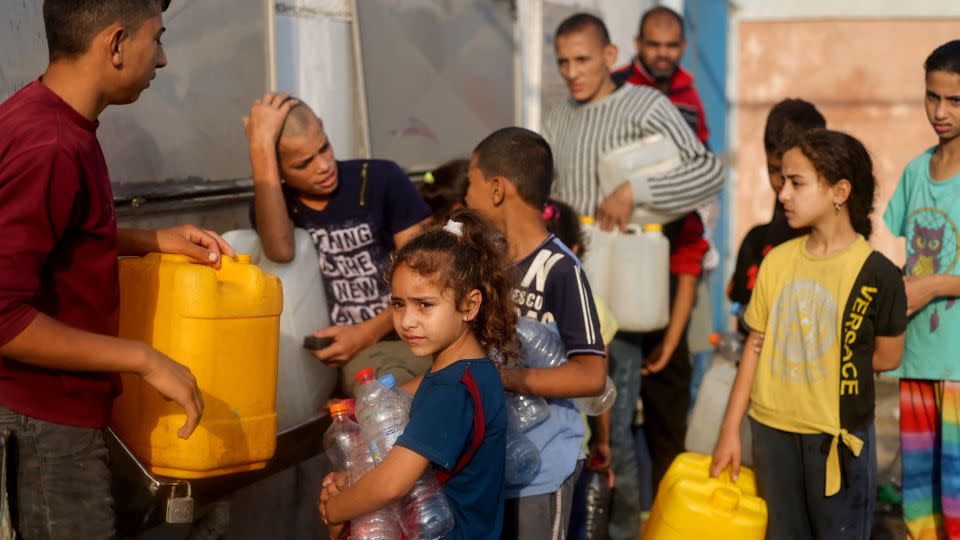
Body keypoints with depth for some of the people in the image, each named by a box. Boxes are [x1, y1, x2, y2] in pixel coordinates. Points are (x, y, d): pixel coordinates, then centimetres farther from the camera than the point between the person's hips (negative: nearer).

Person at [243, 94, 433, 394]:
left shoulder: (381, 179, 5)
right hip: (358, 354, -1)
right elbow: (280, 251, -20)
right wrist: (261, 145, -16)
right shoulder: (273, 203, 7)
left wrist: (368, 332, -10)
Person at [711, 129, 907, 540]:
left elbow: (887, 356, -1)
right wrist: (730, 429, 4)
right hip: (771, 429, 4)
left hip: (839, 434, -4)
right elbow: (755, 347, 5)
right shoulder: (777, 261, 0)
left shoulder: (876, 274, -11)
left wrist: (824, 361, -2)